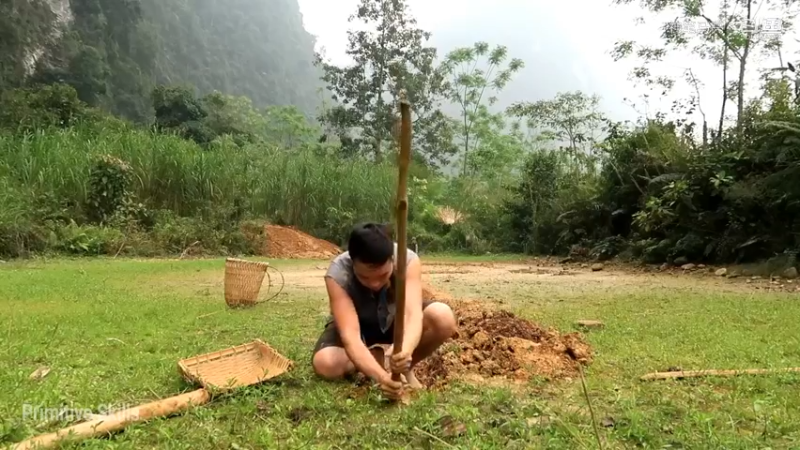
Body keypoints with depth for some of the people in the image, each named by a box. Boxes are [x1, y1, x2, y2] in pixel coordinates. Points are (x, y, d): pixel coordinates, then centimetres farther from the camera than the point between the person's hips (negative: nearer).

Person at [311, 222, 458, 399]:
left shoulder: (408, 260, -31)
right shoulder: (338, 274, -35)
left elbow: (413, 314, -42)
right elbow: (350, 336, -42)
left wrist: (405, 350, -63)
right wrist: (381, 376, -58)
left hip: (395, 320, 1)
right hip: (356, 325, 0)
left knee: (443, 318, -30)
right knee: (325, 363, -32)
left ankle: (405, 369, -3)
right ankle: (379, 359, -2)